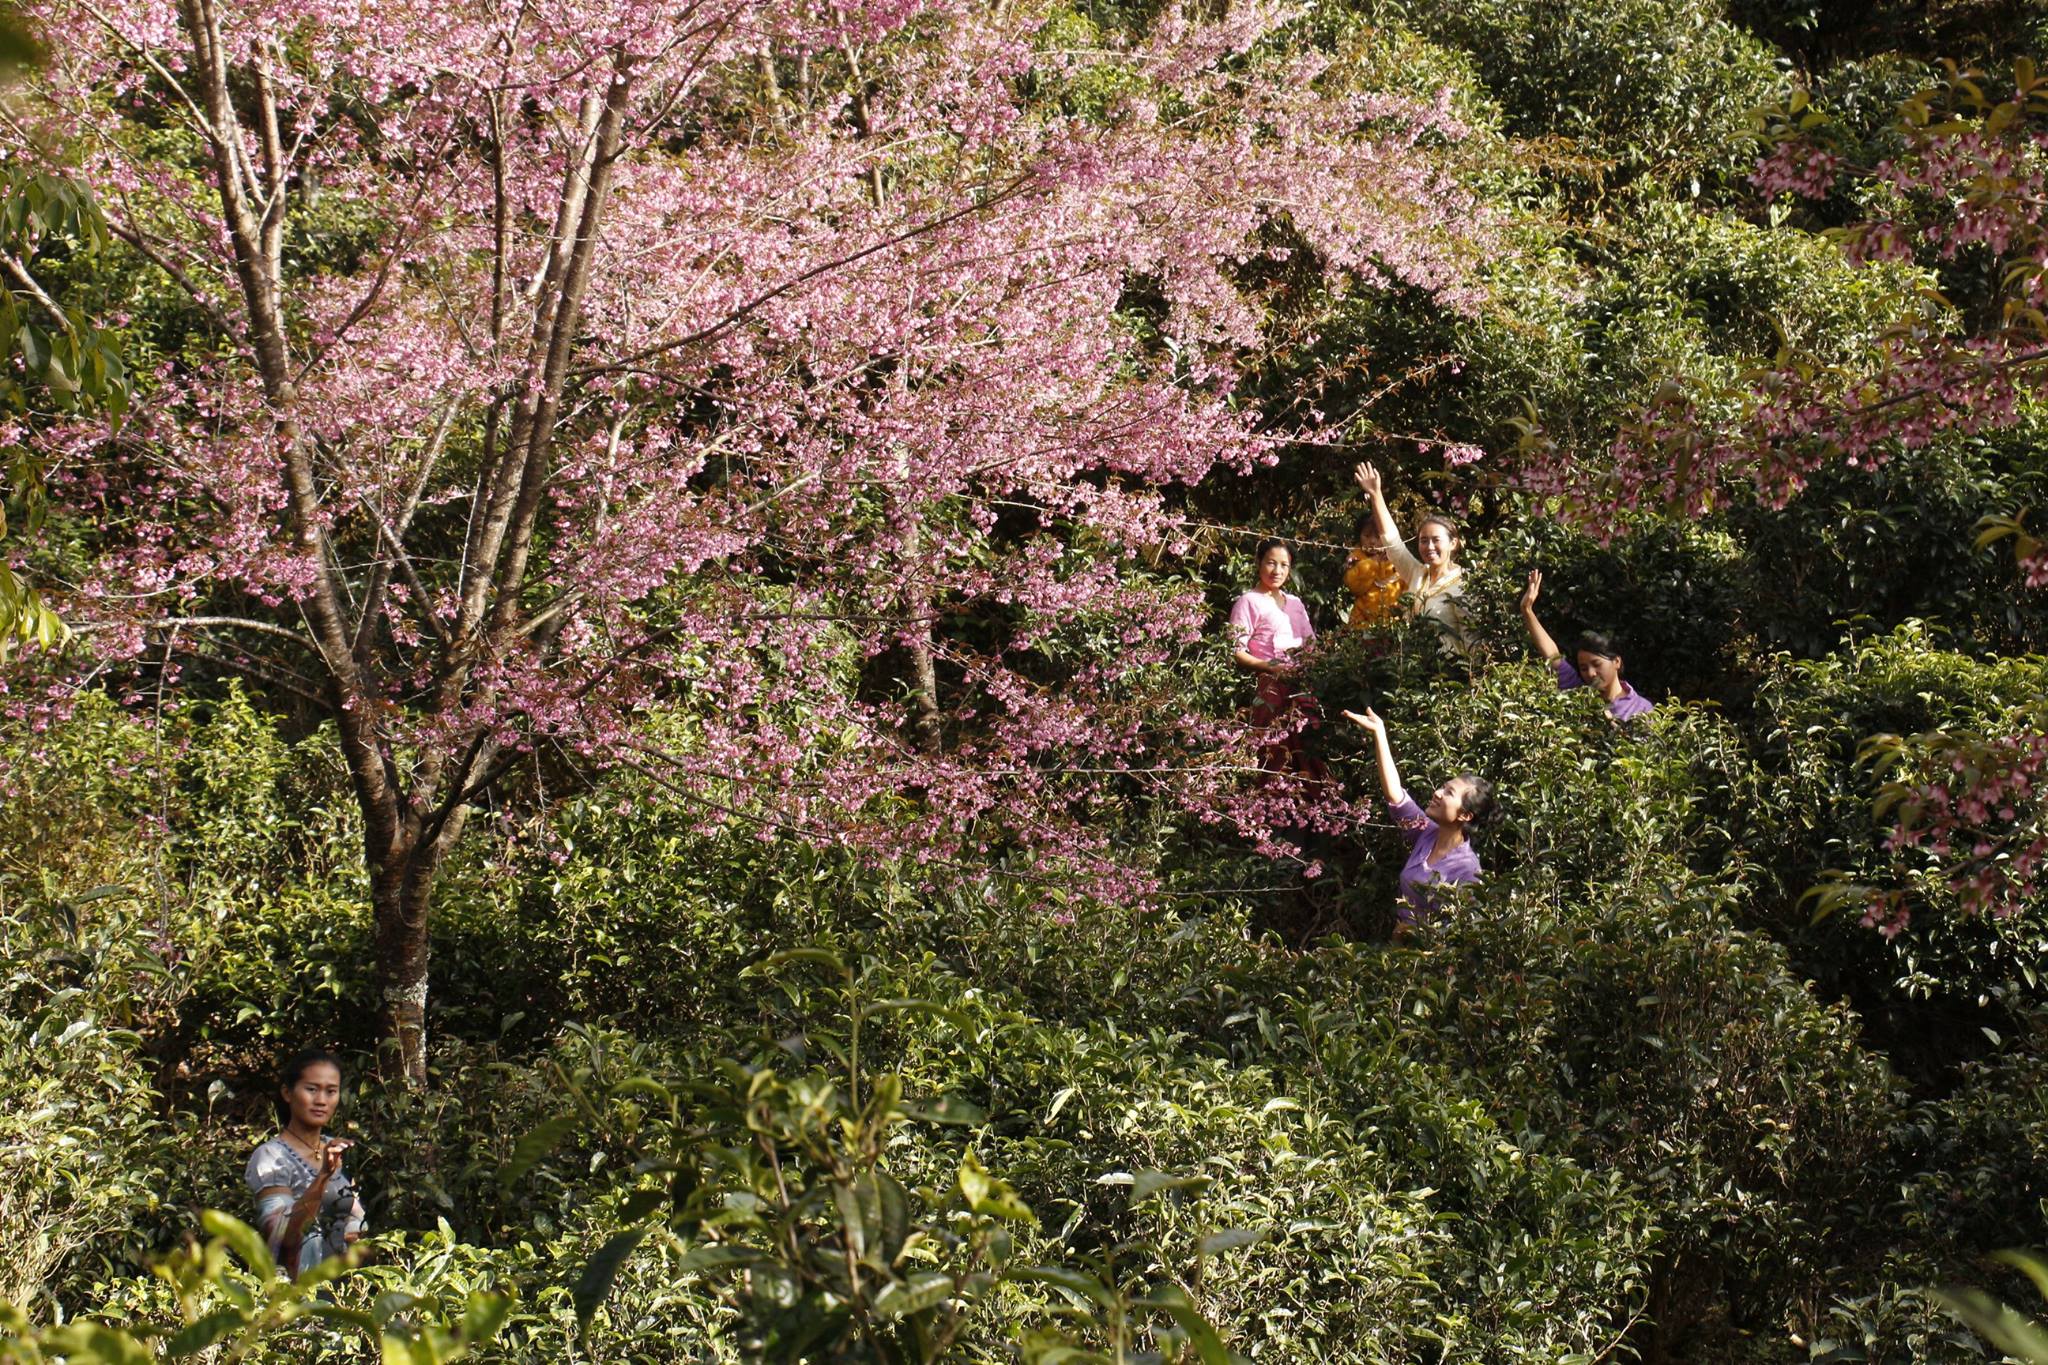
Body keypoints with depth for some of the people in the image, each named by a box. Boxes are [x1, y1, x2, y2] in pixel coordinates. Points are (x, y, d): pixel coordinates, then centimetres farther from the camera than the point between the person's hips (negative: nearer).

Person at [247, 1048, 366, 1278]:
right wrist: (323, 1176, -24)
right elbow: (281, 1236, -16)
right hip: (295, 1285, -4)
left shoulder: (338, 1151, 12)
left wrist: (356, 1232, 3)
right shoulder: (270, 1156, -4)